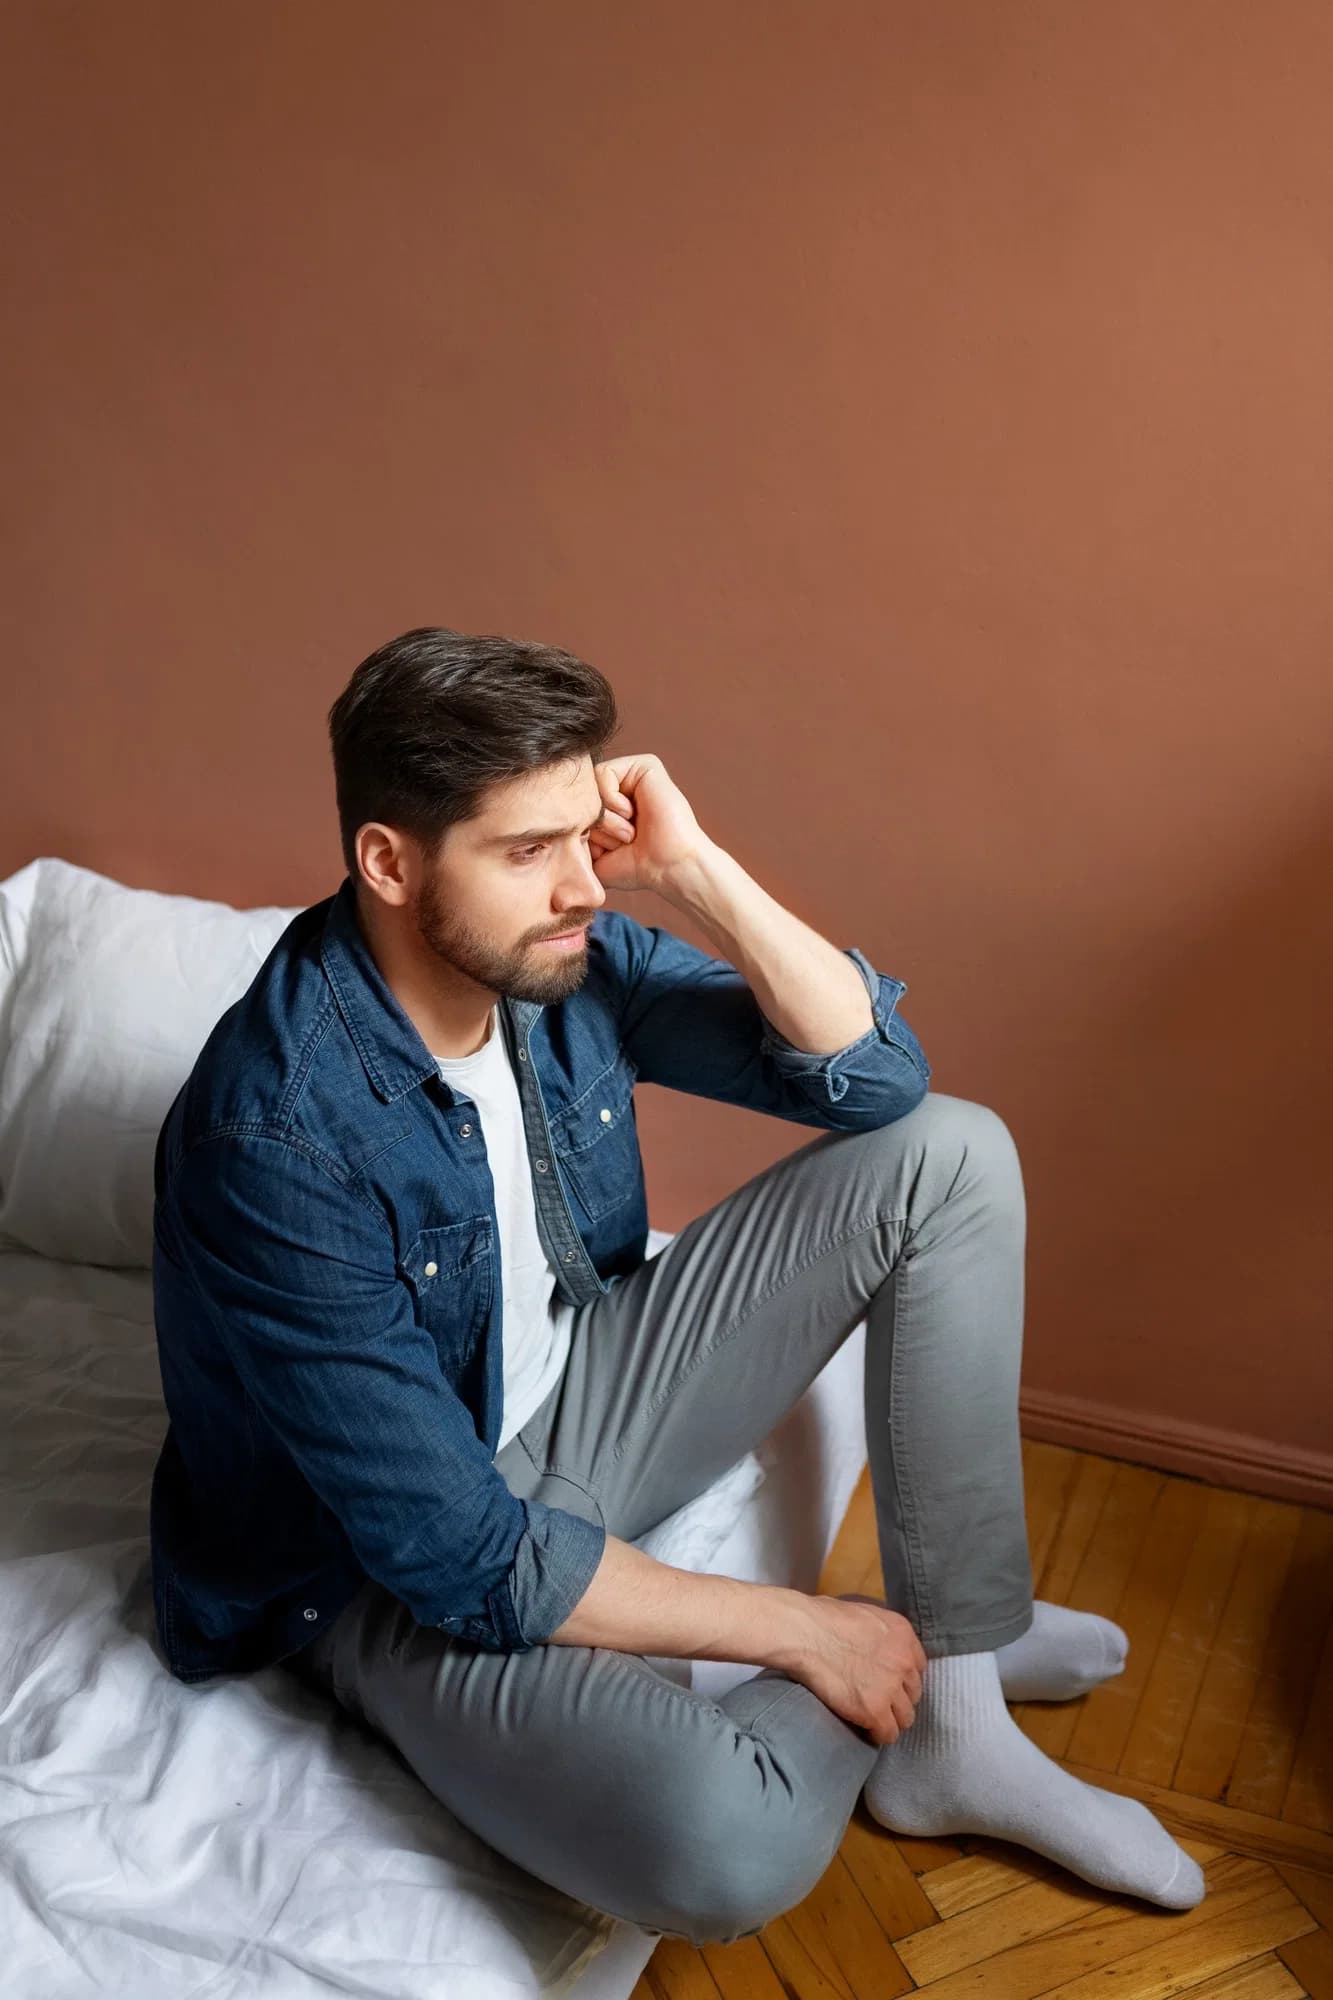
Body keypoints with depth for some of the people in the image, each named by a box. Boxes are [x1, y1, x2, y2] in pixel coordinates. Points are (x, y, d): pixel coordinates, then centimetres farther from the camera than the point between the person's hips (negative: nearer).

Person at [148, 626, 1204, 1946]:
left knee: (950, 1155, -4)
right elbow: (464, 1559, -28)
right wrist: (798, 1631, -18)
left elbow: (877, 1076, -7)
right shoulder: (275, 1136, -31)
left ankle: (956, 1726, 0)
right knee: (728, 1850, -36)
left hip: (573, 1403, 7)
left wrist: (695, 870, -22)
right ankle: (911, 1673, 3)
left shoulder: (562, 950, -11)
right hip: (401, 1573, -7)